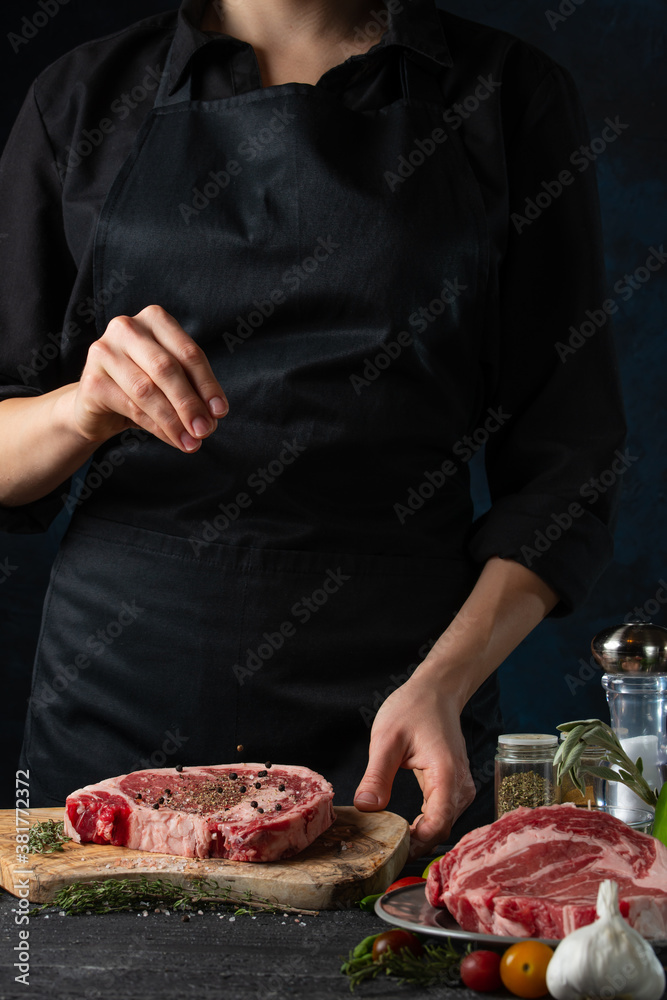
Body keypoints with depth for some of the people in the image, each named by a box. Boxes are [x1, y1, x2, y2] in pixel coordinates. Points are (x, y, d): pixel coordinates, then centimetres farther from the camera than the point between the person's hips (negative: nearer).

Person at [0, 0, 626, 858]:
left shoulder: (509, 95, 0)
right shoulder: (85, 99, 5)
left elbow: (564, 474, -2)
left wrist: (443, 683, -16)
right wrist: (86, 405, -17)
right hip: (115, 710, 2)